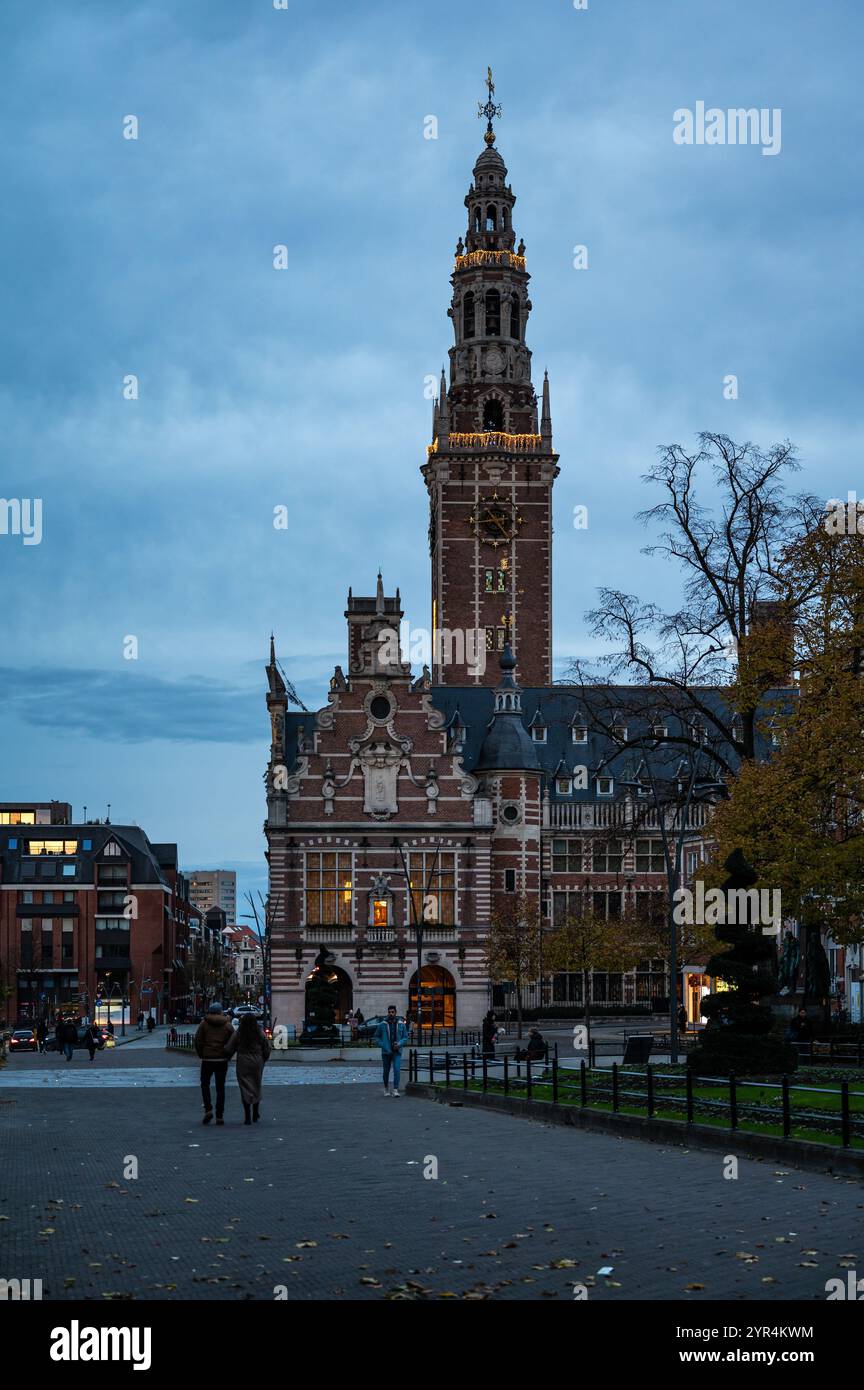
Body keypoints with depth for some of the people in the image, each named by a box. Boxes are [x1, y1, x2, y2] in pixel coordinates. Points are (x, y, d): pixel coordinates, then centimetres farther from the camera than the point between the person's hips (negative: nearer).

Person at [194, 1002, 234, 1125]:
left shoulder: (204, 1024, -1)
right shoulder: (227, 1025, 2)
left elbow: (198, 1041, -4)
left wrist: (201, 1055, 9)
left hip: (207, 1059, -1)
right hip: (222, 1060, 1)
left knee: (205, 1084, 14)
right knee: (220, 1087, 7)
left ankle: (208, 1110, -5)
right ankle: (219, 1116, 4)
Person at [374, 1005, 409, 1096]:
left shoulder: (401, 1024, 0)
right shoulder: (382, 1025, -3)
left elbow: (405, 1037, 7)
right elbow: (377, 1037, 5)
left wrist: (399, 1044, -11)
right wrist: (382, 1045, -9)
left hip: (397, 1052, 0)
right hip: (386, 1052, 0)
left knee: (397, 1070, -15)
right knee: (386, 1071, 11)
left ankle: (395, 1090, -15)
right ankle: (386, 1088, 33)